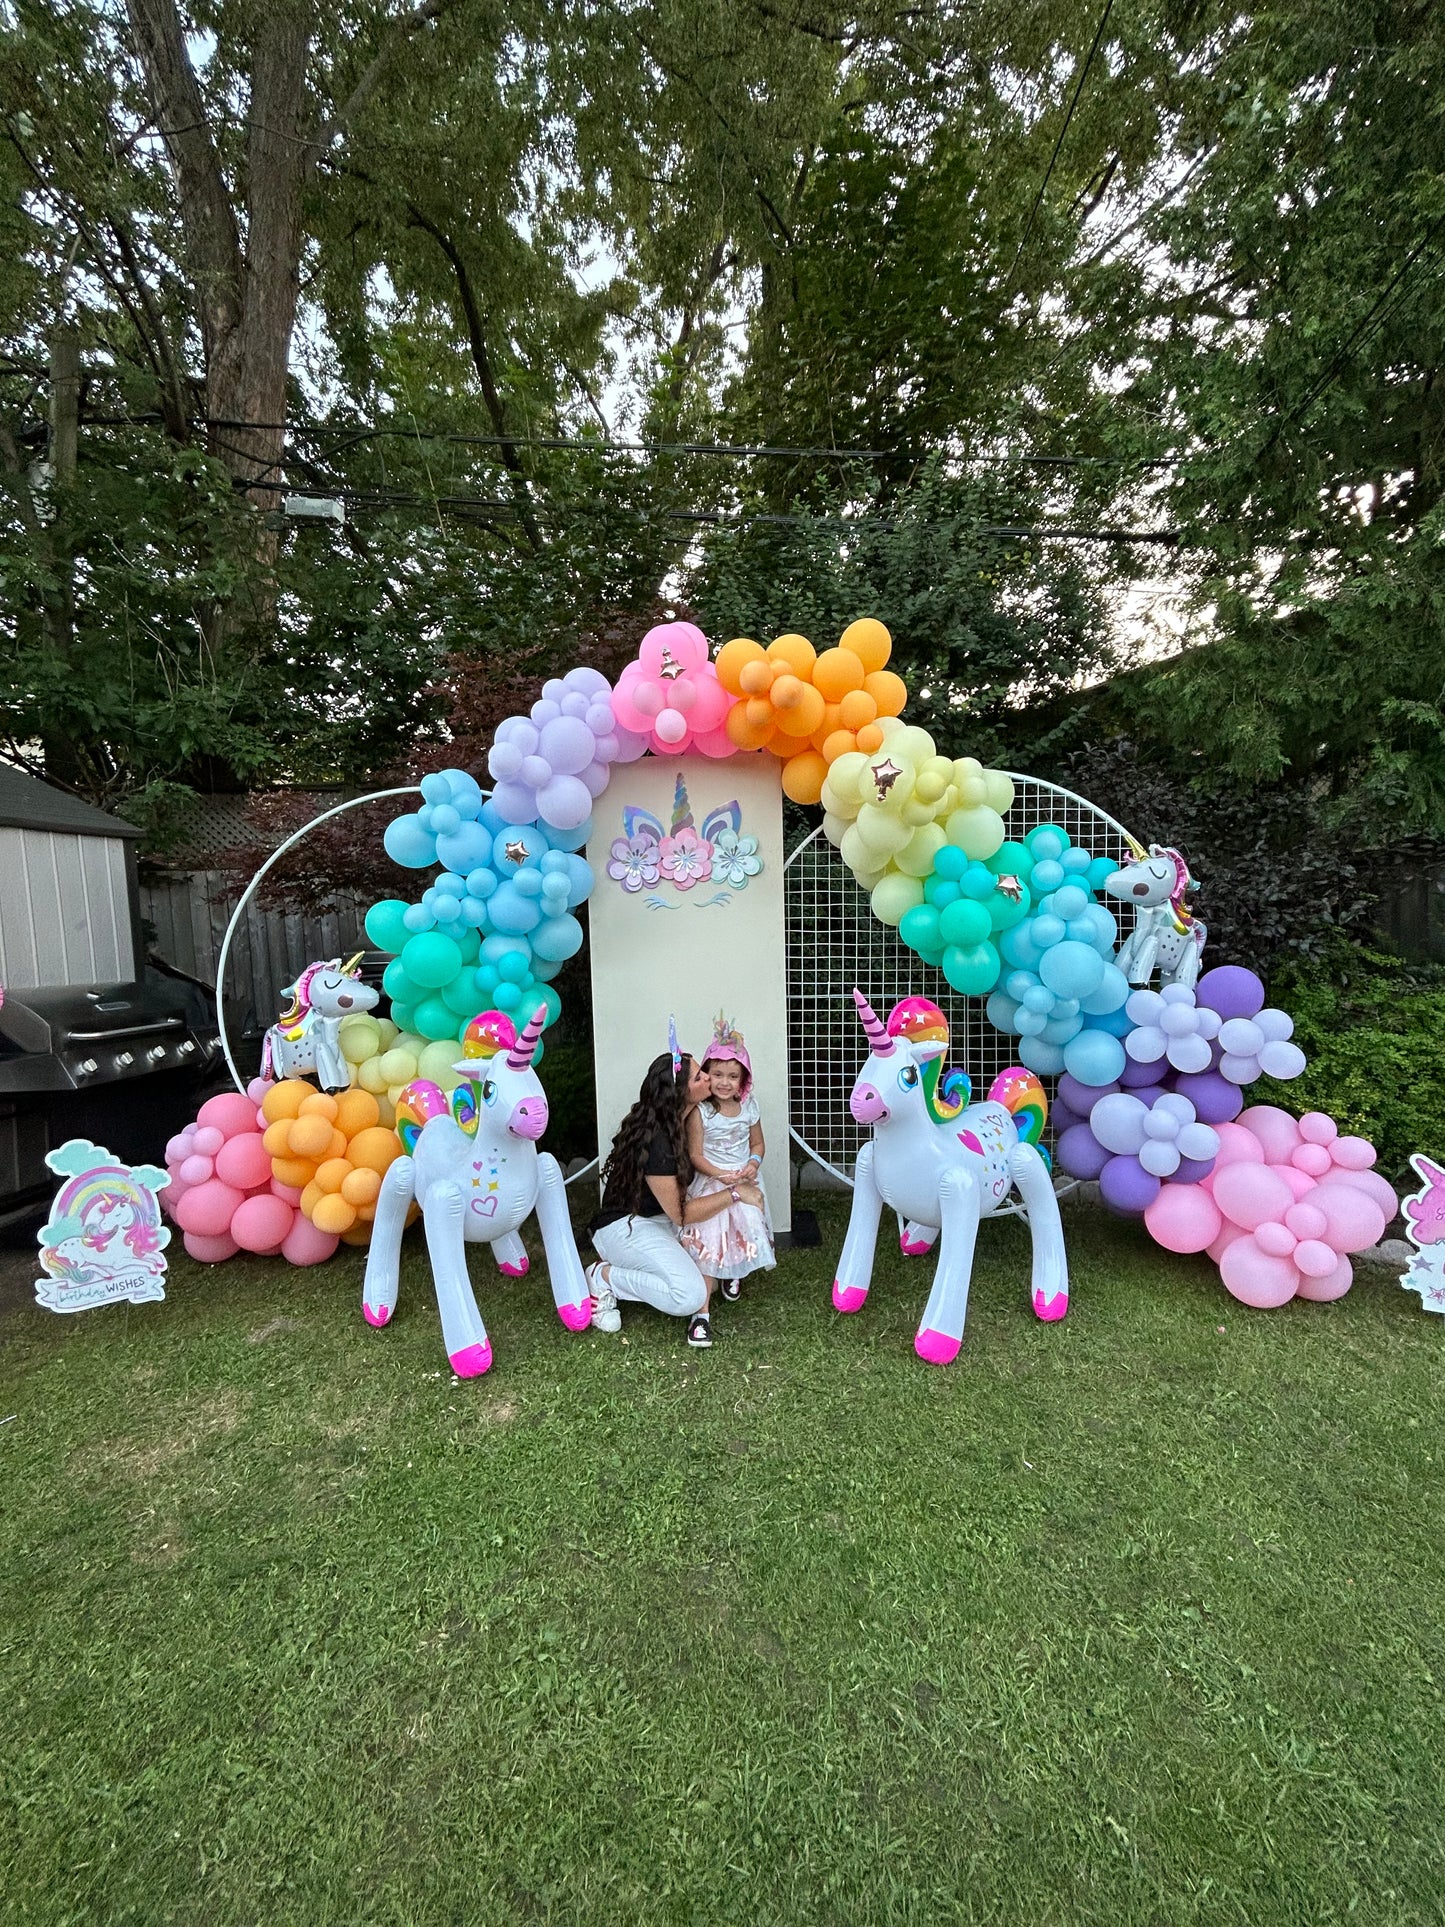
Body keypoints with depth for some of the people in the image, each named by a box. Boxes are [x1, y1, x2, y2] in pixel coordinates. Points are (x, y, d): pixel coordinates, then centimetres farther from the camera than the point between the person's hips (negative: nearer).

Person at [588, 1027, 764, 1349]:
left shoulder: (680, 1121, -1)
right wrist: (735, 1193, -16)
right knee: (690, 1295, -25)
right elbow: (680, 1213, -21)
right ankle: (603, 1276, -8)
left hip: (660, 1220, 9)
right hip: (624, 1226, -9)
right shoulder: (655, 1140, -28)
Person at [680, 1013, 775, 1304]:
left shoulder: (749, 1106, -2)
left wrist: (753, 1165, -11)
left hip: (744, 1182, 4)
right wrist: (722, 1175, -23)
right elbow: (695, 1155, -12)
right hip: (710, 1186, -4)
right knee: (708, 1245, -10)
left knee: (745, 1231, 3)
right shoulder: (699, 1111, -14)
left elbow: (757, 1143, 9)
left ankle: (733, 1275, 35)